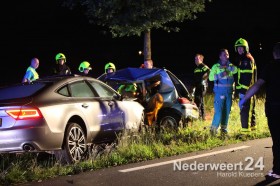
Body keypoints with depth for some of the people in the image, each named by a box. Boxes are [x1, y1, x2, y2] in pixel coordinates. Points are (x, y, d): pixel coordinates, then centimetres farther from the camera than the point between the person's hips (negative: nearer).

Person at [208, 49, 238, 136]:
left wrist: (227, 67, -22)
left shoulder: (230, 65, 12)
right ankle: (213, 129, 0)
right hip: (219, 92, -4)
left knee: (227, 112, 7)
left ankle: (224, 129, 16)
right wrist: (220, 75, -18)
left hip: (229, 92, 4)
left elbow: (235, 70, -7)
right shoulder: (216, 66, 2)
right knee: (218, 111, -11)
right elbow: (210, 77, -5)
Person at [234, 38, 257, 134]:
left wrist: (244, 90, -22)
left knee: (245, 109, -13)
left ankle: (245, 128, -14)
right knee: (250, 108, 16)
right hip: (242, 89, 9)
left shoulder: (249, 59, -11)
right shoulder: (239, 60, 18)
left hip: (247, 89, -9)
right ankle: (252, 125, 24)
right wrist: (237, 88, 19)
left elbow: (249, 77, -18)